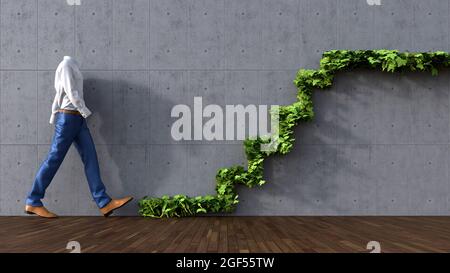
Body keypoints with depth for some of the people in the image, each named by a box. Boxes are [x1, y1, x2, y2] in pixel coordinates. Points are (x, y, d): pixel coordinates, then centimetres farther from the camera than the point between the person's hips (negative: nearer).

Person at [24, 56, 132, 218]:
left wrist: (54, 117, 22)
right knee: (54, 159, -6)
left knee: (90, 158, -2)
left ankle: (105, 203, -9)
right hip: (69, 116, -9)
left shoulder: (71, 68, 23)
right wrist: (86, 112, -7)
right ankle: (33, 202, 3)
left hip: (77, 119, 9)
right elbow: (71, 93, -13)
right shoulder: (67, 63, -5)